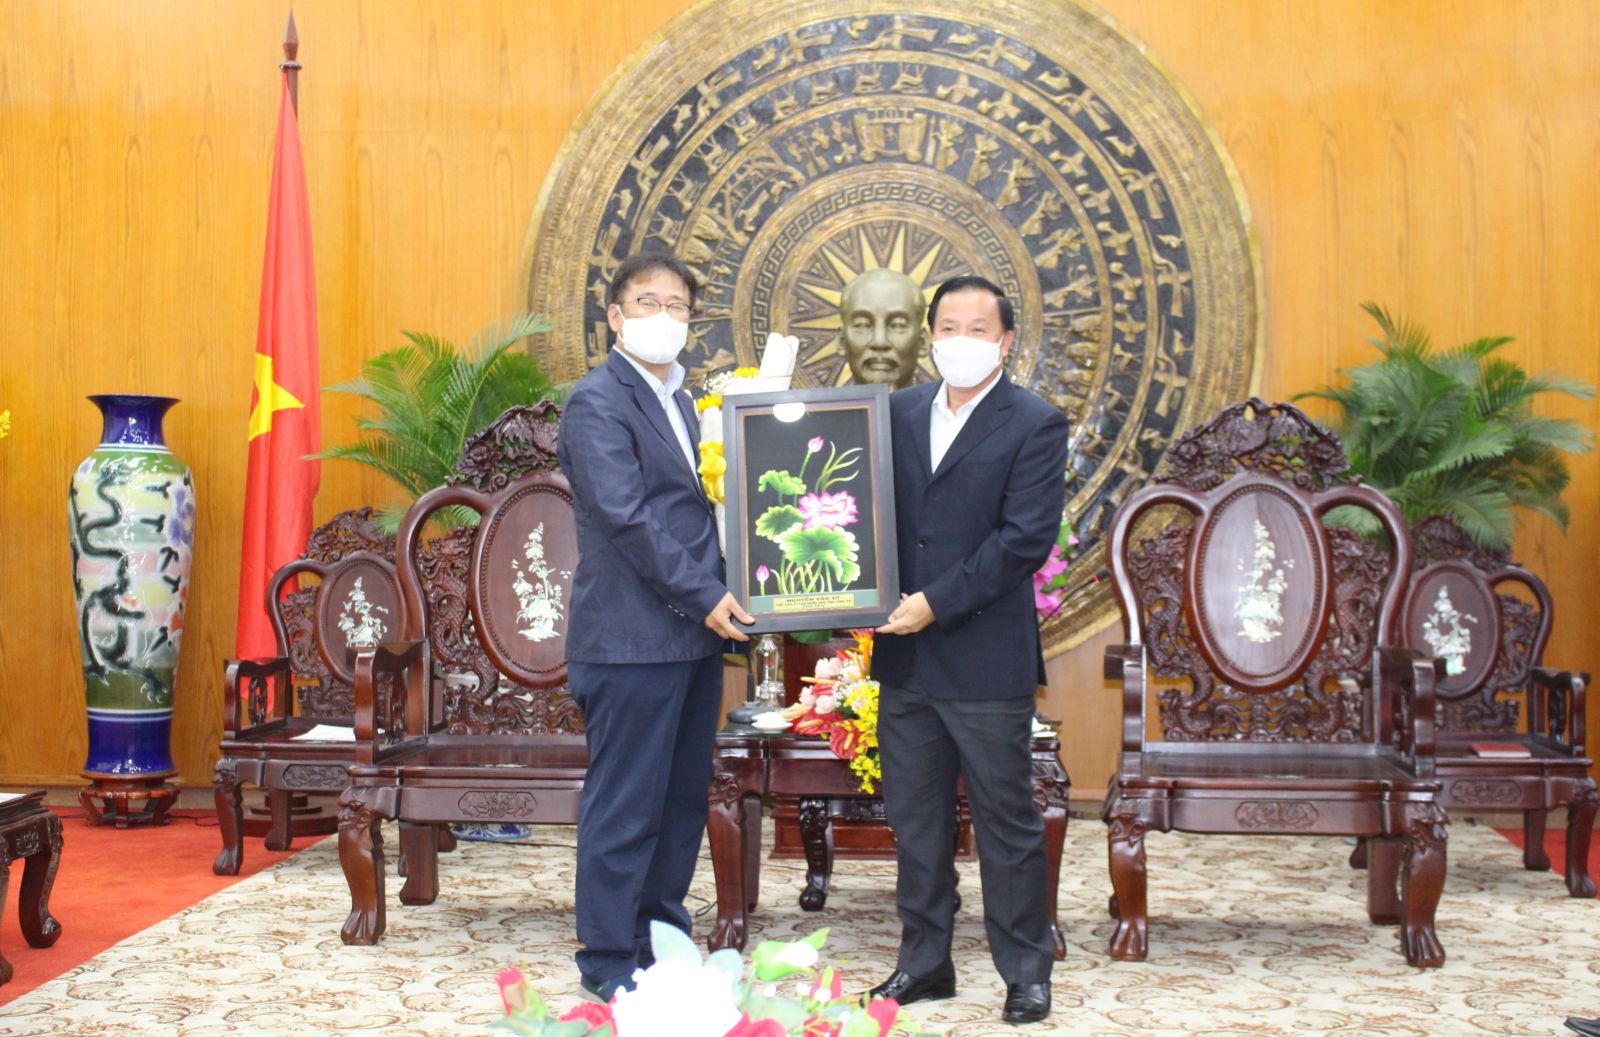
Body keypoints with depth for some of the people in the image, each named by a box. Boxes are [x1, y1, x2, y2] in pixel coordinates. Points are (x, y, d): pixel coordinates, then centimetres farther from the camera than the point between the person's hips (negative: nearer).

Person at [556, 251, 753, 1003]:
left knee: (683, 800, 13)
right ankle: (609, 964, 9)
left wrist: (718, 600, 9)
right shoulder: (597, 402, -9)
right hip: (633, 637, -8)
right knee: (625, 807, -2)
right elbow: (628, 516, -18)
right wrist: (705, 595, -17)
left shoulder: (679, 400, 17)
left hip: (695, 632, 8)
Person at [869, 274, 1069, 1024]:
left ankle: (1027, 973, 17)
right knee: (914, 820, 13)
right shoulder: (899, 412, 10)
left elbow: (1025, 539, -13)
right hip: (906, 656, 5)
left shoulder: (1035, 426, -5)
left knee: (1006, 824, 4)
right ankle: (923, 962, 26)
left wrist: (938, 603, -17)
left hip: (986, 659, -5)